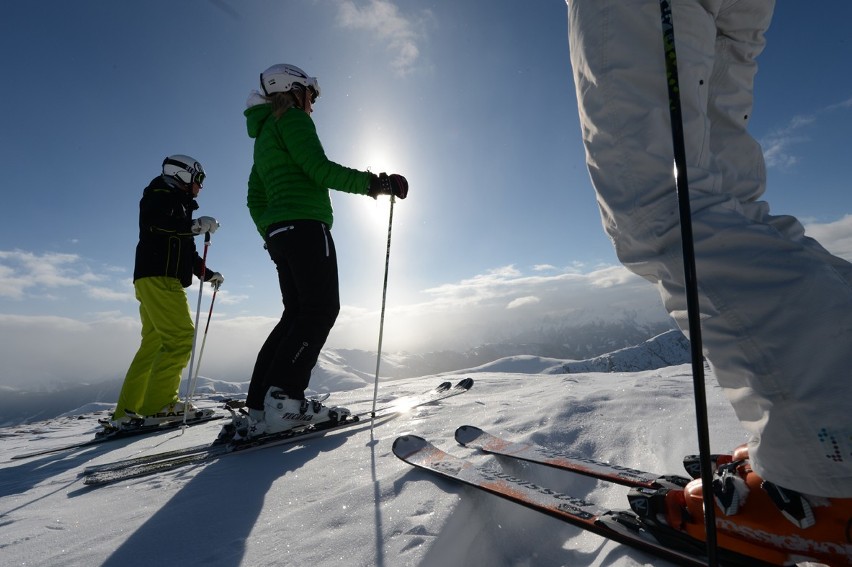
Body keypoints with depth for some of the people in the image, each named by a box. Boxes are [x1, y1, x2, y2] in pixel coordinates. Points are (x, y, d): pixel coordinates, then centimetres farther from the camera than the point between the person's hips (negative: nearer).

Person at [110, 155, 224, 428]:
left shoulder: (179, 203, 30)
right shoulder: (163, 192, 5)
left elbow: (188, 252, 28)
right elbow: (152, 222, -17)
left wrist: (208, 274, 25)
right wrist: (193, 225, -18)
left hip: (164, 280, 10)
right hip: (158, 277, -10)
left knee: (154, 344, 7)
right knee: (181, 336, -17)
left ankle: (127, 410, 10)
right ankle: (159, 403, -17)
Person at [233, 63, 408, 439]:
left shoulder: (264, 137, 31)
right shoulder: (292, 118, 4)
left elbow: (256, 199, 27)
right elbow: (320, 169, -12)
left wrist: (271, 238, 27)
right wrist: (374, 183, -9)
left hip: (279, 232, 9)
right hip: (304, 225, -9)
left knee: (297, 314, 4)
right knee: (322, 309, -13)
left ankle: (258, 409, 2)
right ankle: (283, 399, -19)